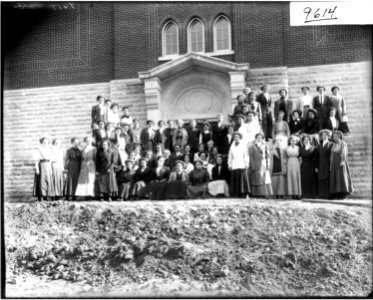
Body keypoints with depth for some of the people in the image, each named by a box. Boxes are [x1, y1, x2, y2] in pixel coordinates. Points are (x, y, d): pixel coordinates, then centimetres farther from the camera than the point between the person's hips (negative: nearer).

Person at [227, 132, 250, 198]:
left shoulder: (243, 145, 5)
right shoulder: (232, 146, 16)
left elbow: (246, 155, 2)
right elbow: (230, 156, 19)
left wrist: (247, 163, -5)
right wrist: (229, 164, 12)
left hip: (242, 165, -3)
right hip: (234, 166, 3)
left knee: (243, 179, -7)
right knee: (234, 180, -1)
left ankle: (245, 194, -3)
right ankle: (235, 195, 1)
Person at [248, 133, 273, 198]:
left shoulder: (265, 146, 15)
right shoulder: (252, 147, 2)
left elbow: (267, 156, 13)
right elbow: (251, 157, -4)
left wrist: (267, 166, 3)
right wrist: (252, 166, -13)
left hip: (264, 166, 4)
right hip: (256, 167, -4)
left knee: (265, 180, -2)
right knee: (257, 180, -5)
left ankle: (263, 194, 1)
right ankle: (257, 195, -1)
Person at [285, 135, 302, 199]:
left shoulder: (298, 148, 4)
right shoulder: (287, 148, 5)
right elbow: (286, 158, 10)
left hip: (296, 164, 0)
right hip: (290, 164, 0)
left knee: (297, 179, -3)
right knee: (291, 179, -5)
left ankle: (298, 194, -2)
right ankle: (293, 194, -4)